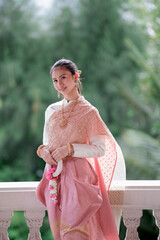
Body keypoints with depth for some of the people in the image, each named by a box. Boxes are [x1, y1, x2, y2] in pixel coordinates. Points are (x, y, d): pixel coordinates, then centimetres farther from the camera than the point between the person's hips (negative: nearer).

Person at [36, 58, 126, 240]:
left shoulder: (88, 112, -4)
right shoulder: (51, 111, 11)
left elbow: (100, 149, -6)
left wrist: (70, 149, -16)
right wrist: (43, 150, -5)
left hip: (78, 176, -5)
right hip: (54, 176, 5)